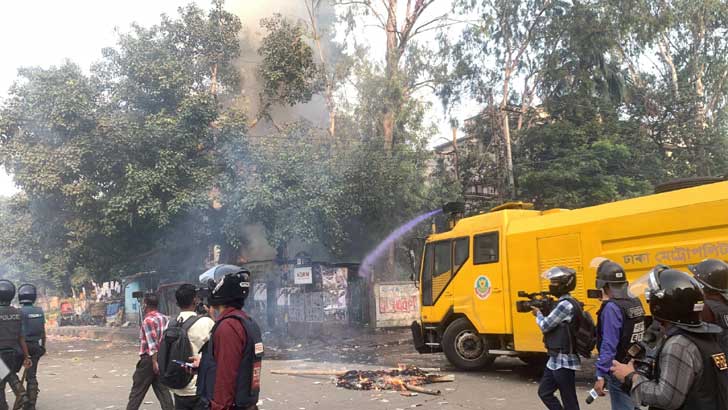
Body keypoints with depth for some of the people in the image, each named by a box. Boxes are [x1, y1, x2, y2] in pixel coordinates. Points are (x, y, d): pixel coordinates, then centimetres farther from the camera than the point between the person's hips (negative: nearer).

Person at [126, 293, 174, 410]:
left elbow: (152, 343, -20)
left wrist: (154, 361, -22)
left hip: (149, 359, -7)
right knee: (162, 390, 8)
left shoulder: (148, 320, -13)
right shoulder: (165, 318, 10)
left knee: (137, 391, 5)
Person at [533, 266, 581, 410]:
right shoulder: (563, 303, 12)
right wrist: (542, 313, 4)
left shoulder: (565, 305, -19)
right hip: (555, 360, 10)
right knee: (544, 392, 17)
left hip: (564, 362, -10)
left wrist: (538, 314, 2)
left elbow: (545, 326, -17)